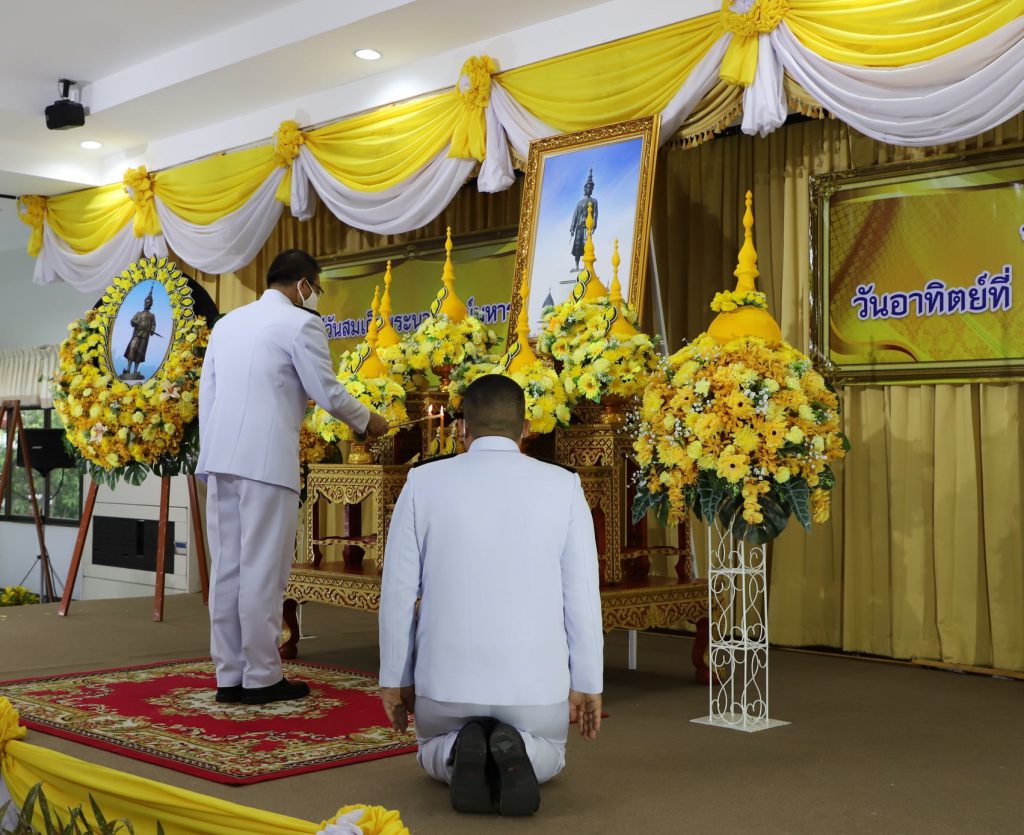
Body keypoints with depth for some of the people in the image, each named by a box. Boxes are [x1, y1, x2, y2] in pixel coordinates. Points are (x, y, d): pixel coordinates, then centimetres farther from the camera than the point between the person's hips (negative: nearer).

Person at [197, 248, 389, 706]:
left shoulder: (228, 322, 18)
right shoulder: (300, 323, -3)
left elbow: (207, 394, 17)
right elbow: (327, 391, -2)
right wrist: (367, 421, 14)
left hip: (220, 458, 7)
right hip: (266, 460, -7)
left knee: (227, 568, 8)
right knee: (263, 571, -2)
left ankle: (229, 675, 13)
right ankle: (262, 677, 4)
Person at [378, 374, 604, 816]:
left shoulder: (423, 482, -4)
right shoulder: (564, 486, -4)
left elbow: (398, 590, -2)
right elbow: (582, 594, -4)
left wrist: (395, 678, 9)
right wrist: (586, 683, 6)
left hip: (447, 676, 0)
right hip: (536, 680, 0)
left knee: (435, 752, 32)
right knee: (547, 756, 31)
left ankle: (462, 752, -5)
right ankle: (516, 752, -6)